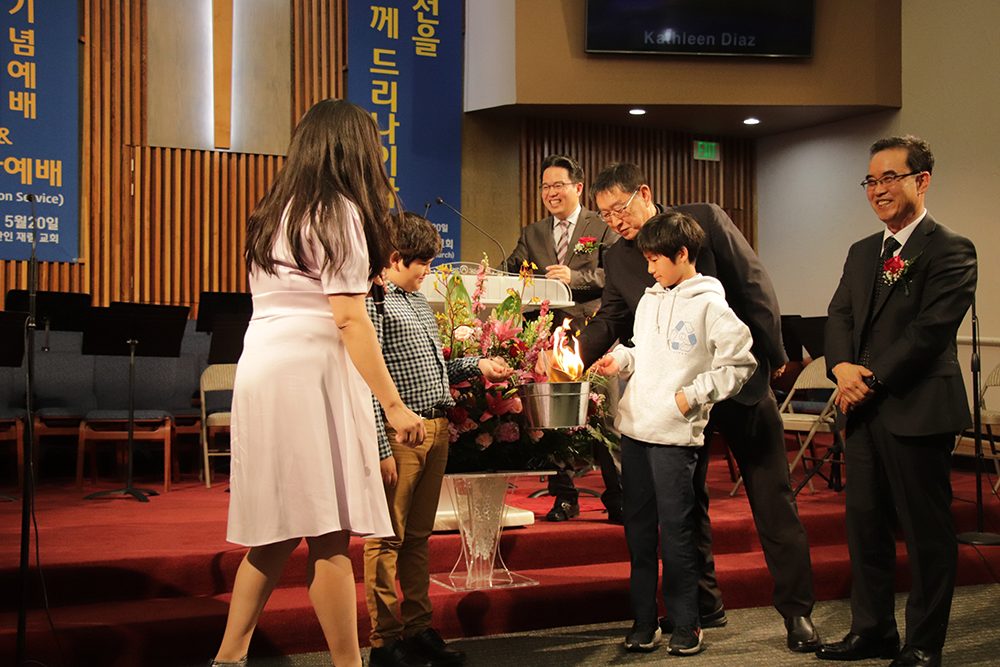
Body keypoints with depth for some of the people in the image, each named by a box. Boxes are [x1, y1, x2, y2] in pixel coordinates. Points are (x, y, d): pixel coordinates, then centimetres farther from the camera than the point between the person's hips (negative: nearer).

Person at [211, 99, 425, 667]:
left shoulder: (277, 210, 19)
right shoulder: (338, 212, -6)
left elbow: (278, 301, 14)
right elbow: (350, 319, -13)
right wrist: (394, 404, -14)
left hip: (261, 368, 8)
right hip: (310, 371, -8)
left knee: (277, 532, 13)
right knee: (329, 535, -5)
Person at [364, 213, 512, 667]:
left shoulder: (418, 301, 17)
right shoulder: (374, 304, -10)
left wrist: (477, 366, 12)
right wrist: (381, 449, -20)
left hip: (435, 430, 9)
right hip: (400, 433, -8)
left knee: (418, 536, 15)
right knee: (388, 539, 0)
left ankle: (418, 630, 23)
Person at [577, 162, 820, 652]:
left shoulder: (705, 220, -8)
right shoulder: (616, 258, 4)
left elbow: (755, 287, -7)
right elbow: (610, 319, -4)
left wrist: (773, 355, -8)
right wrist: (577, 354, -23)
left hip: (740, 378, -4)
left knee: (772, 497, 2)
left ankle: (797, 609, 11)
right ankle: (702, 604, 25)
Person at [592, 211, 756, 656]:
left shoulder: (710, 305, -8)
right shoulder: (650, 299, 13)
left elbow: (739, 363, -9)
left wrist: (693, 394, -15)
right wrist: (620, 360, 6)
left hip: (674, 432, -7)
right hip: (634, 427, 7)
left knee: (675, 529, -1)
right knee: (638, 527, 11)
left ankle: (685, 625, 13)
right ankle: (643, 623, 21)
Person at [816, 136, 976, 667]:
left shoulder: (950, 250, -9)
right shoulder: (862, 253, 16)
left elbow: (931, 329, -17)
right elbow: (839, 315, 10)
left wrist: (873, 380, -16)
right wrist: (842, 367, -9)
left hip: (918, 411, -7)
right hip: (865, 409, 8)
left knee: (926, 532, 3)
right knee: (865, 523, 14)